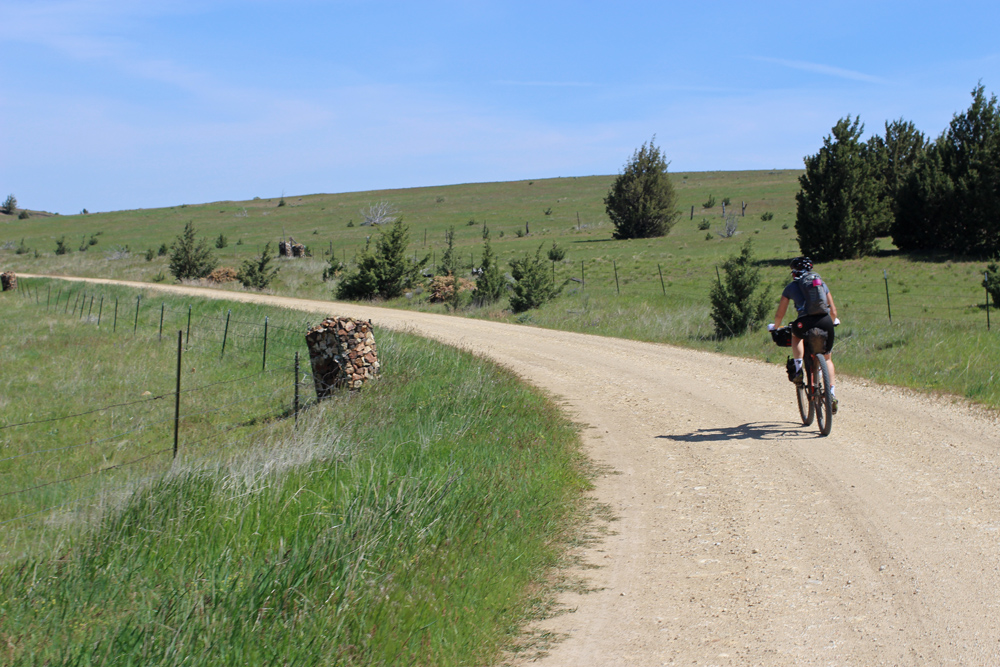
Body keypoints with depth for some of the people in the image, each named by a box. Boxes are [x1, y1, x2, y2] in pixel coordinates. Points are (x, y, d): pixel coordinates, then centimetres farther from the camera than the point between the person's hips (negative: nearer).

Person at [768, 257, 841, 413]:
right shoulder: (821, 283, 24)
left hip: (806, 323, -2)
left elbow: (779, 315, 20)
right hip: (825, 322, 2)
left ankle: (798, 370, 18)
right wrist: (834, 321, 51)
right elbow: (833, 310, 29)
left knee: (796, 335, 34)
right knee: (827, 358, 21)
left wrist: (775, 327, 41)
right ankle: (832, 393, 10)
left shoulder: (791, 287, 16)